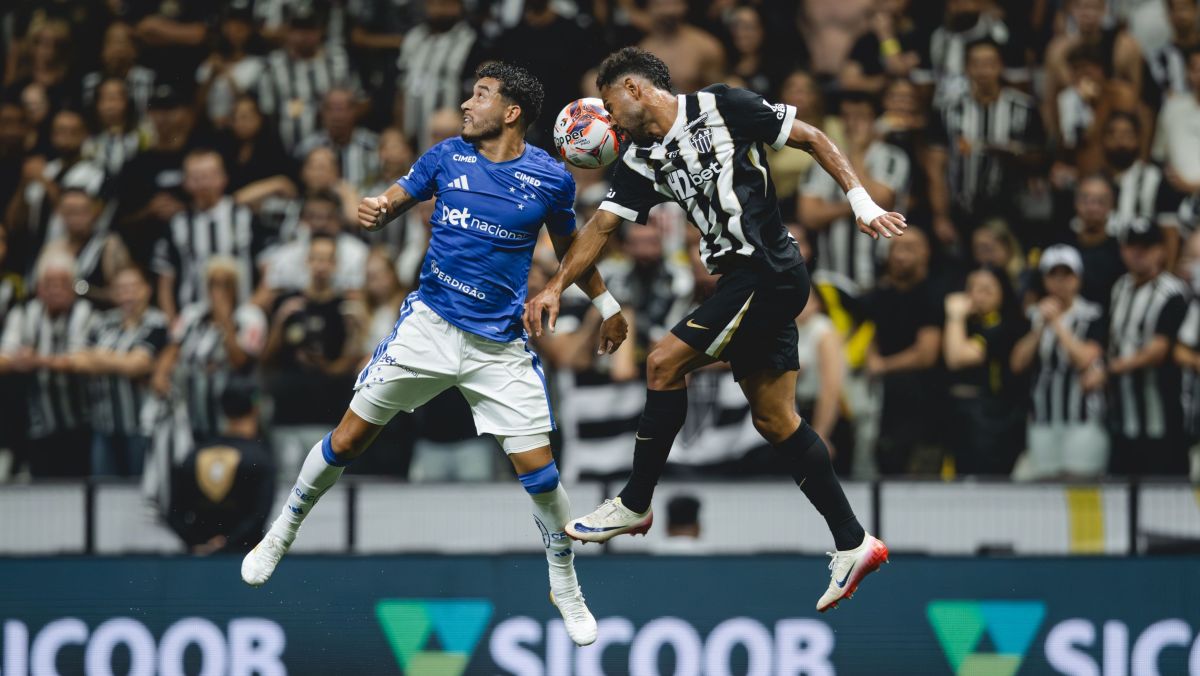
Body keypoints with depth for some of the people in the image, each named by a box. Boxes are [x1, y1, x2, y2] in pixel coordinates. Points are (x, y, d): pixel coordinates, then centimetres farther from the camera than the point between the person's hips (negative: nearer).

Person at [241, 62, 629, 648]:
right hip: (429, 324, 1)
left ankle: (566, 590, 15)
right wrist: (374, 211, -16)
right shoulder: (448, 157, -1)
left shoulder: (550, 178, -4)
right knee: (348, 440, 1)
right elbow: (394, 200, 8)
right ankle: (280, 536, 23)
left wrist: (606, 304, 17)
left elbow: (568, 245, 13)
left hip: (500, 346, -1)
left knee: (539, 471, -5)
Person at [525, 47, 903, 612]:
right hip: (740, 279, 9)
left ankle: (635, 506, 1)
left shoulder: (721, 108, -8)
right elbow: (603, 225, 11)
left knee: (665, 364, -11)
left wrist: (862, 202, -11)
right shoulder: (642, 161, 11)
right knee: (775, 420, 7)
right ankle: (853, 544, 12)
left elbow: (813, 140, -5)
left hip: (770, 273, -9)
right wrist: (556, 286, 0)